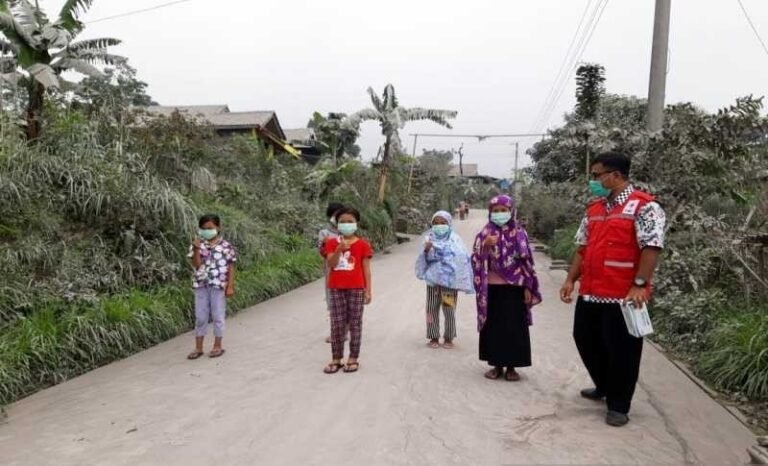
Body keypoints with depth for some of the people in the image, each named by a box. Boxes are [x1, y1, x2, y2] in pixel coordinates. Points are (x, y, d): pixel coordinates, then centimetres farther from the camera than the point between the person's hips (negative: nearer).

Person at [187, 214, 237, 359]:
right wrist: (196, 249, -17)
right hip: (201, 285, 3)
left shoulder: (226, 246, -3)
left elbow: (231, 267, -1)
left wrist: (230, 286, -5)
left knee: (218, 316, 6)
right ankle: (198, 348, 18)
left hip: (218, 286, -2)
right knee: (200, 317, 9)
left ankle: (217, 346, 18)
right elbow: (197, 265, -5)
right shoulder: (198, 245, 3)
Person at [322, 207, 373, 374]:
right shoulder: (332, 243, 4)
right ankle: (336, 359, 14)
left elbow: (366, 269, 1)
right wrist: (339, 249, -23)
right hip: (336, 288, 2)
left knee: (355, 324, 4)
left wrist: (368, 290, -3)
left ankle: (353, 359, 13)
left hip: (356, 289, -1)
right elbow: (331, 264, -8)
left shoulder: (363, 245, 0)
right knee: (337, 325, 5)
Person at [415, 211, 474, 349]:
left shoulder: (455, 239, -1)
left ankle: (448, 338, 15)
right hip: (433, 279, 2)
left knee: (449, 310, 1)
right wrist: (426, 250, -19)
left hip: (450, 280, -2)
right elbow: (423, 260, 1)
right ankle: (434, 337, 16)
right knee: (432, 309, 4)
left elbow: (462, 258, -7)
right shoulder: (430, 239, 5)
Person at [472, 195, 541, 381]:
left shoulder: (520, 234, 2)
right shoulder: (485, 234, 2)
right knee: (493, 327, 6)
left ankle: (511, 366, 16)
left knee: (514, 327, 4)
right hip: (492, 288, 1)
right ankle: (497, 365, 18)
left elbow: (527, 261, 3)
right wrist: (485, 246, -22)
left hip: (514, 288, 0)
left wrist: (528, 287, -2)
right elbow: (476, 261, -4)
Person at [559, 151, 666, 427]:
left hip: (623, 295, -8)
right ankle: (604, 387, 40)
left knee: (621, 350, 4)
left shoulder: (643, 206, -10)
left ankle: (618, 405, 21)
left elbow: (652, 247, -17)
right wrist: (571, 279, 10)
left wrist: (639, 285, -22)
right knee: (586, 340, 18)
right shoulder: (594, 208, 13)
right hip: (590, 292, 8)